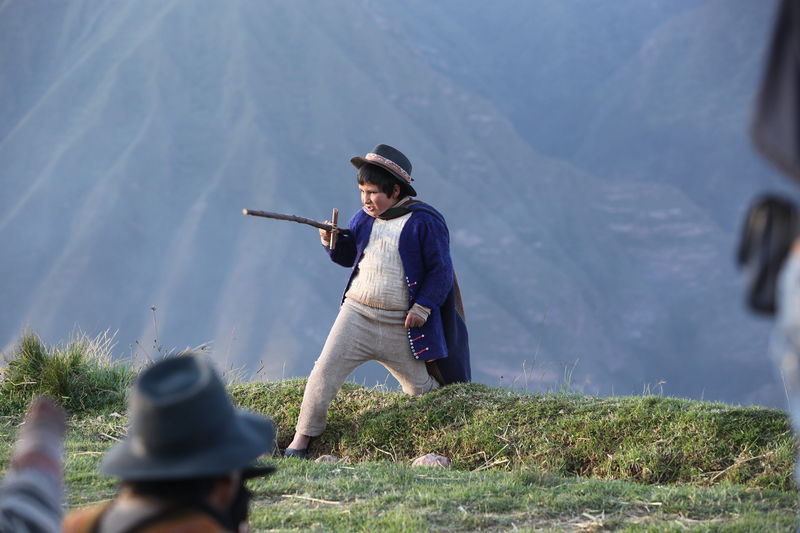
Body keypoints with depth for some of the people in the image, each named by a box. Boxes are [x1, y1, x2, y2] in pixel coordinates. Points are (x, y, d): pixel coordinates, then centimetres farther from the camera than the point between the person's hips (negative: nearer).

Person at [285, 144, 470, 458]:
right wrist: (333, 242, -1)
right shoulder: (364, 219, 7)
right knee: (326, 369, -10)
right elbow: (349, 256, 20)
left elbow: (441, 270, -6)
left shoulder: (425, 221, -8)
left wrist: (423, 307, -13)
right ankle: (303, 436, -2)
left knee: (421, 388, 8)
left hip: (400, 324, -3)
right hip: (357, 313, 3)